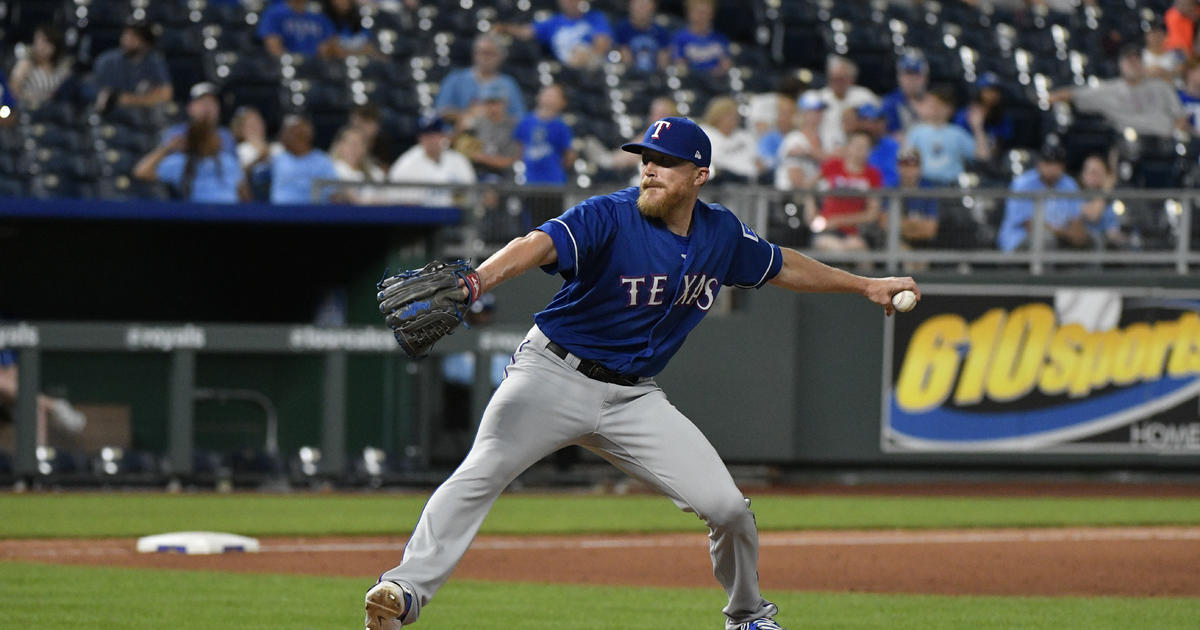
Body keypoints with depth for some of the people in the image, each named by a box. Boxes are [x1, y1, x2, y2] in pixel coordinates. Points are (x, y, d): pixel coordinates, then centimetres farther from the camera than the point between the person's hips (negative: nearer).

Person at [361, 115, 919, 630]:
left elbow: (780, 267, 23)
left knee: (726, 506, -3)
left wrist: (864, 285, 29)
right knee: (483, 472, -27)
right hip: (555, 375, -4)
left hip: (634, 398, 4)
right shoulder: (607, 218, -17)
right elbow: (539, 245, -35)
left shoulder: (721, 235, 3)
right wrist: (480, 279, -54)